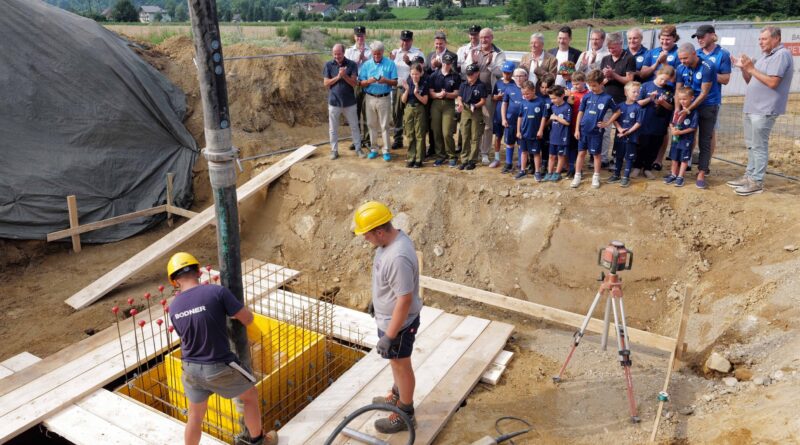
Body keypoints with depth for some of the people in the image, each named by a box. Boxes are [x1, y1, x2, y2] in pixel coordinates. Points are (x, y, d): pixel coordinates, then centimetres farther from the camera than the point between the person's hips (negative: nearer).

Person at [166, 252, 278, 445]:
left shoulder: (174, 307, -2)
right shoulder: (216, 292, -18)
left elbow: (186, 335, 11)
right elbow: (248, 318, -13)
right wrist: (232, 314, 10)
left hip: (191, 369, 5)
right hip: (219, 368, -4)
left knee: (195, 415, 24)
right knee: (250, 395, 22)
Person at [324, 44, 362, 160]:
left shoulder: (352, 64, -5)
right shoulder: (329, 65, -2)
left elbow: (354, 83, -8)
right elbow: (326, 83, -5)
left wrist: (344, 76, -24)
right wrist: (338, 77, -17)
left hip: (349, 102, 0)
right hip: (334, 102, 1)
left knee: (354, 126, 9)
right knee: (333, 128, 9)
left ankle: (358, 149, 21)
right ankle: (334, 150, 21)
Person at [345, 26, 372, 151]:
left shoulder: (370, 51, 3)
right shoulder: (349, 51, 9)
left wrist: (364, 58, -14)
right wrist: (358, 59, -12)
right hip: (354, 84, 2)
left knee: (366, 112, 3)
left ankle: (366, 138, 13)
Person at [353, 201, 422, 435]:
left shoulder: (398, 257, -36)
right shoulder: (392, 239, -5)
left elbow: (405, 300, -32)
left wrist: (389, 336, -26)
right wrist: (376, 301, 24)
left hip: (398, 322, -9)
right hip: (388, 316, 9)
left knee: (401, 365, 10)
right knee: (395, 362, 27)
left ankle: (405, 415, 29)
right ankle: (397, 395, 49)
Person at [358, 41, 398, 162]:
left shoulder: (390, 64, -2)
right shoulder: (366, 65, 4)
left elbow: (395, 83, -4)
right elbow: (361, 83, 3)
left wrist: (386, 80, -23)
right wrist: (369, 81, -18)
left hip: (384, 98, -3)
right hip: (370, 98, 3)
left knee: (384, 126, -1)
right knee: (372, 125, 9)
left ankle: (386, 151, 5)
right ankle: (374, 149, 19)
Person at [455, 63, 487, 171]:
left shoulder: (481, 86, -6)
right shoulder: (463, 85, 7)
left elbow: (483, 101, -7)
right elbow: (459, 98, 8)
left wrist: (475, 106, -24)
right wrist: (460, 104, -13)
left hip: (476, 112, -4)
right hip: (465, 112, 4)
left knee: (475, 138, 2)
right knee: (465, 137, 8)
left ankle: (472, 161, 7)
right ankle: (464, 160, 14)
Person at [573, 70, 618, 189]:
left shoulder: (607, 98, -6)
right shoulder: (586, 96, 1)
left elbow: (616, 112, 4)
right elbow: (580, 113, 5)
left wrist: (607, 123, -4)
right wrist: (577, 129, 2)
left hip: (596, 131, -2)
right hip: (583, 129, 2)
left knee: (596, 154, 7)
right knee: (581, 153, 8)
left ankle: (596, 177, 18)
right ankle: (577, 176, 16)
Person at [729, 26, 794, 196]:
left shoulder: (781, 55, -13)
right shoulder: (766, 56, 18)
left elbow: (772, 82, -22)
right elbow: (750, 81, 19)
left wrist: (751, 69, -17)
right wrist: (743, 68, 3)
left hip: (764, 110, -10)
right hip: (752, 108, 10)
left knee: (759, 146, -6)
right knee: (751, 144, 15)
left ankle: (757, 182, -1)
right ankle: (749, 175, 25)